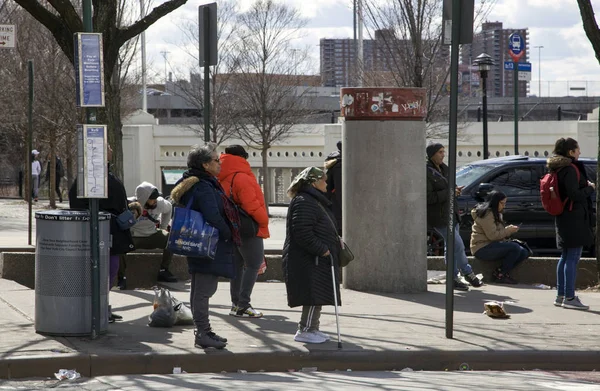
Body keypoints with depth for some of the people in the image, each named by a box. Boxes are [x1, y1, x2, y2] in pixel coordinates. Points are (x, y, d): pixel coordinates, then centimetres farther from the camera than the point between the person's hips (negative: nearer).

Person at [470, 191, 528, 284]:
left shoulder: (495, 213, 20)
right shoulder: (487, 214, -13)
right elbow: (492, 235, -20)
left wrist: (509, 229, 5)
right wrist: (508, 230, -10)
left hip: (490, 246, 10)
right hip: (482, 248, -10)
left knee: (524, 253, -4)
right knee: (515, 247, -26)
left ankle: (500, 272, -6)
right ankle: (500, 274, -15)